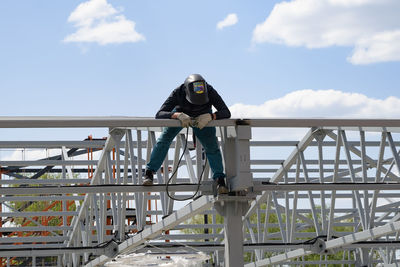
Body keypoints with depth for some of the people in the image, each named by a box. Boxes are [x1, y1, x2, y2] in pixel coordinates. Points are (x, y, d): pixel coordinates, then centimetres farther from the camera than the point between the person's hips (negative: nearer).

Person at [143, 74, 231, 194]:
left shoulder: (210, 92, -38)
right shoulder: (178, 93, -39)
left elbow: (226, 113, -40)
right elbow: (159, 114, -42)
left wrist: (210, 116, -58)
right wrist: (178, 115, -60)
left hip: (203, 118, 0)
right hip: (180, 115, 0)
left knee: (212, 146, -15)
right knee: (163, 140, -17)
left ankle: (219, 179, -5)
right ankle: (149, 172, -9)